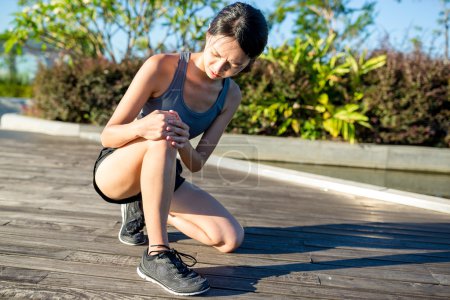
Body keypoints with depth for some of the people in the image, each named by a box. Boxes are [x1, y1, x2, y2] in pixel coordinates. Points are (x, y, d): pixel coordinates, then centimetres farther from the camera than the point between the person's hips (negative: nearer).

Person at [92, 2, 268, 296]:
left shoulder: (231, 95, -7)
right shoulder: (161, 67, -22)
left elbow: (196, 164, -9)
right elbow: (108, 135, -20)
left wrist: (183, 143, -33)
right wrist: (141, 128, -43)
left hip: (161, 177, 5)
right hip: (113, 171, -5)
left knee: (231, 239, -7)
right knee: (161, 139, -38)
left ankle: (142, 209, 13)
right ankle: (157, 255, -29)